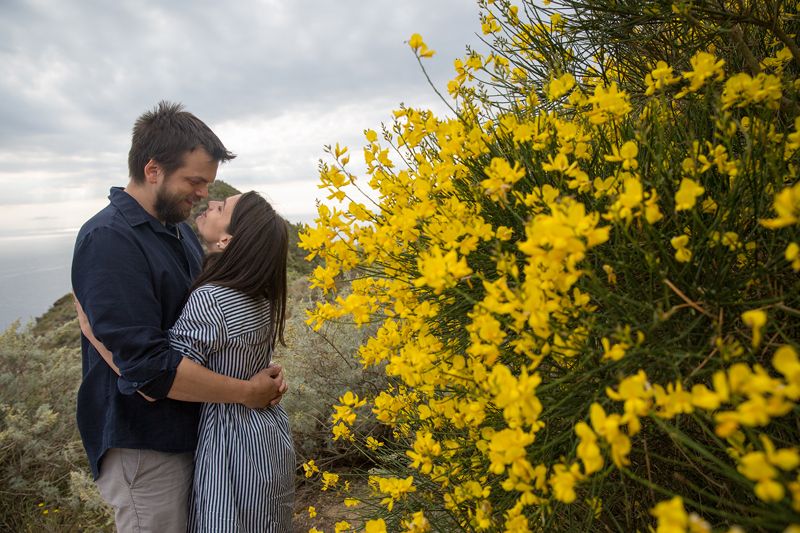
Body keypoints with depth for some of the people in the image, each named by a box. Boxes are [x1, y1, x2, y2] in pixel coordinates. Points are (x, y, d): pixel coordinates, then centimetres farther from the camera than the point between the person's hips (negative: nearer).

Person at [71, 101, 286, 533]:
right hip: (144, 450, -8)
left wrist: (263, 371, -5)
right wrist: (247, 392, -19)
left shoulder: (180, 229, 5)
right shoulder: (109, 241, -22)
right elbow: (147, 366, -28)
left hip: (193, 433, 8)